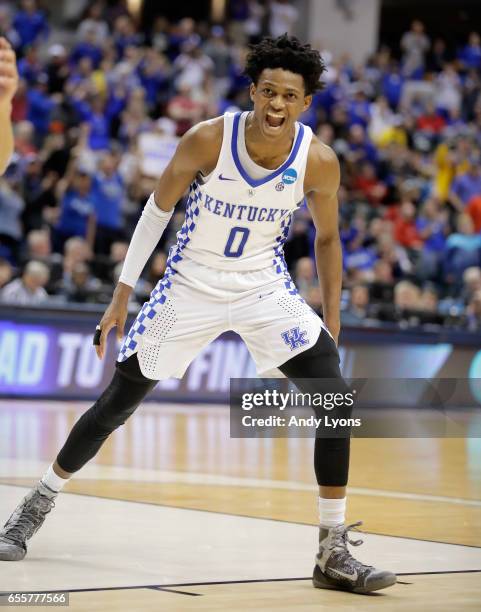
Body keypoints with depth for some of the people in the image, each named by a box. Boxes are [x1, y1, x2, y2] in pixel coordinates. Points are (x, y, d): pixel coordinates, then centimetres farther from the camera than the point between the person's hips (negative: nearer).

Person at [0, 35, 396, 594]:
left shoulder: (318, 161, -16)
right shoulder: (207, 140, -20)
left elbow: (326, 238, 3)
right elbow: (157, 210, -5)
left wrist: (331, 323, 3)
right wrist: (122, 295, -2)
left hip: (265, 290, 1)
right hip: (190, 286, -1)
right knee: (118, 401, 4)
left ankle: (333, 553, -8)